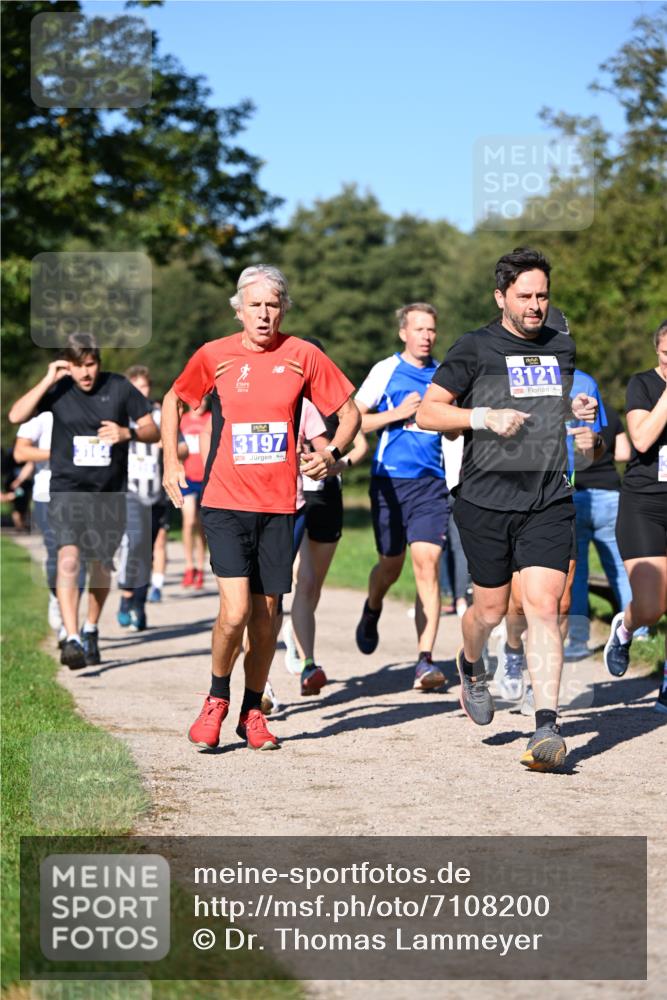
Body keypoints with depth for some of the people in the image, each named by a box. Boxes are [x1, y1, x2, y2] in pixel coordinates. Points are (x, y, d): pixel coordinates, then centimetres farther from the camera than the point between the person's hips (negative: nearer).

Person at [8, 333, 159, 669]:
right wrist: (47, 381, -16)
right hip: (67, 487, -2)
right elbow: (16, 416, -12)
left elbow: (152, 430, 4)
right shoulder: (58, 389, -1)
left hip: (108, 492, 2)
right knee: (68, 557, -20)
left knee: (102, 565, 12)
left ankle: (91, 631, 35)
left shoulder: (119, 387, -1)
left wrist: (127, 433, -17)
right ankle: (72, 640, -26)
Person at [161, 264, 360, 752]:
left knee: (266, 615, 7)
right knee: (235, 611, -14)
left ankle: (253, 711, 25)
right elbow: (174, 401, 19)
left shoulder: (303, 356, 1)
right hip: (225, 503, -1)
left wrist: (334, 453, -8)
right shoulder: (214, 356, 1)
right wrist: (172, 461, 10)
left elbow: (350, 413, 10)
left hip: (278, 505, 2)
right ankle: (217, 699, 12)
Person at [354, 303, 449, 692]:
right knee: (391, 564, 9)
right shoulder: (385, 371, 2)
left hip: (432, 483, 2)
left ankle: (425, 661, -13)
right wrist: (397, 414, -11)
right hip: (390, 479, -2)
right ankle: (372, 611, 45)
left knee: (428, 564, -11)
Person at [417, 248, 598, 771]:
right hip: (486, 500, -2)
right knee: (490, 609, 8)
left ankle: (548, 727, -13)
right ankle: (471, 666, 43)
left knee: (543, 606, -10)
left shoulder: (562, 347, 13)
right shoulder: (475, 348, -2)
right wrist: (484, 417, -16)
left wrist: (578, 408, 9)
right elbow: (427, 413, -2)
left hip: (549, 502, 2)